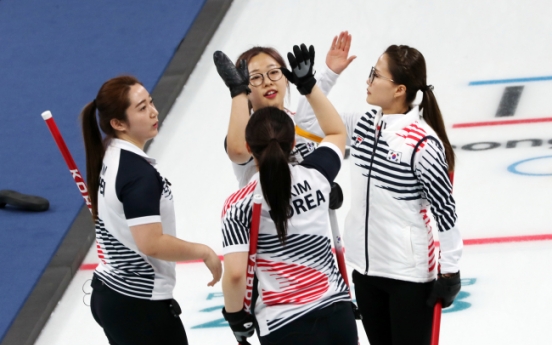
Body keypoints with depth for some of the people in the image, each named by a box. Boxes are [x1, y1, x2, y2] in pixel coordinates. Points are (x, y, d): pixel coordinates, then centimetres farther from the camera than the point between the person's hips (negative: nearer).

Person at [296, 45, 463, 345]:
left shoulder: (422, 143, -21)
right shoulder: (364, 124, 0)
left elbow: (444, 208, -16)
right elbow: (307, 121, 11)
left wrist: (450, 271, -12)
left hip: (409, 274, -7)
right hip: (365, 267, 7)